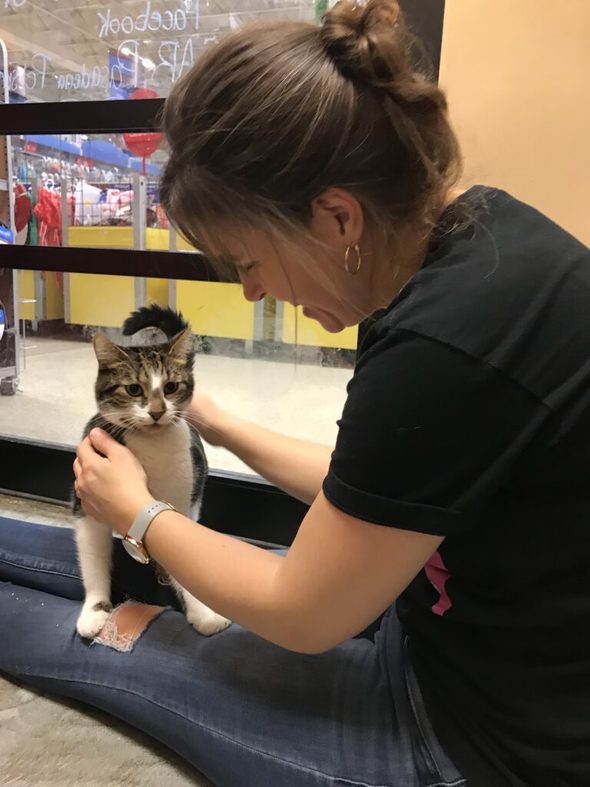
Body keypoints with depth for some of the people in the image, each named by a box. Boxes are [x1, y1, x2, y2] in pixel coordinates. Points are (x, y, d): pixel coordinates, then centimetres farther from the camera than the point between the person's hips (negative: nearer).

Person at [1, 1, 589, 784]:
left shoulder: (443, 348, -36)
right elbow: (378, 483, 5)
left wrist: (138, 513, -5)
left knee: (98, 643, 6)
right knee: (139, 564, 14)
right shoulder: (477, 227, -8)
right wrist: (223, 427, 7)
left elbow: (302, 616, -19)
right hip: (459, 628, 7)